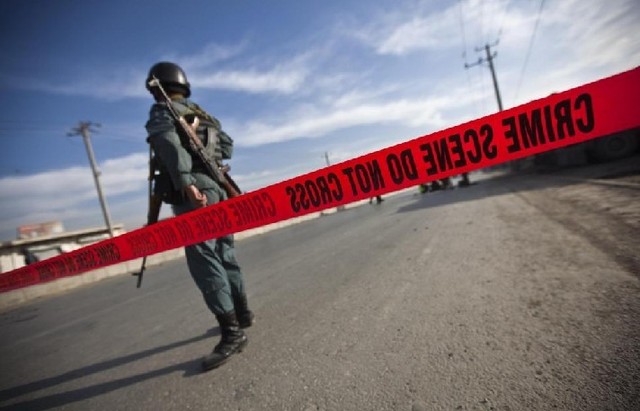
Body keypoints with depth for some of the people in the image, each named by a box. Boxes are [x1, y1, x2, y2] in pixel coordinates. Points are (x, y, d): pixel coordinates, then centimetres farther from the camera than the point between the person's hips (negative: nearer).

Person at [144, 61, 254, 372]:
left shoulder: (161, 110, 3)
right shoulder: (203, 114, 23)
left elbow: (168, 142, -18)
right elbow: (227, 146, 21)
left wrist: (185, 181, -31)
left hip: (193, 192, -8)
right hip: (218, 189, 8)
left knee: (204, 260, -10)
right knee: (224, 254, 14)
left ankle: (232, 332, -11)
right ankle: (242, 313, 27)